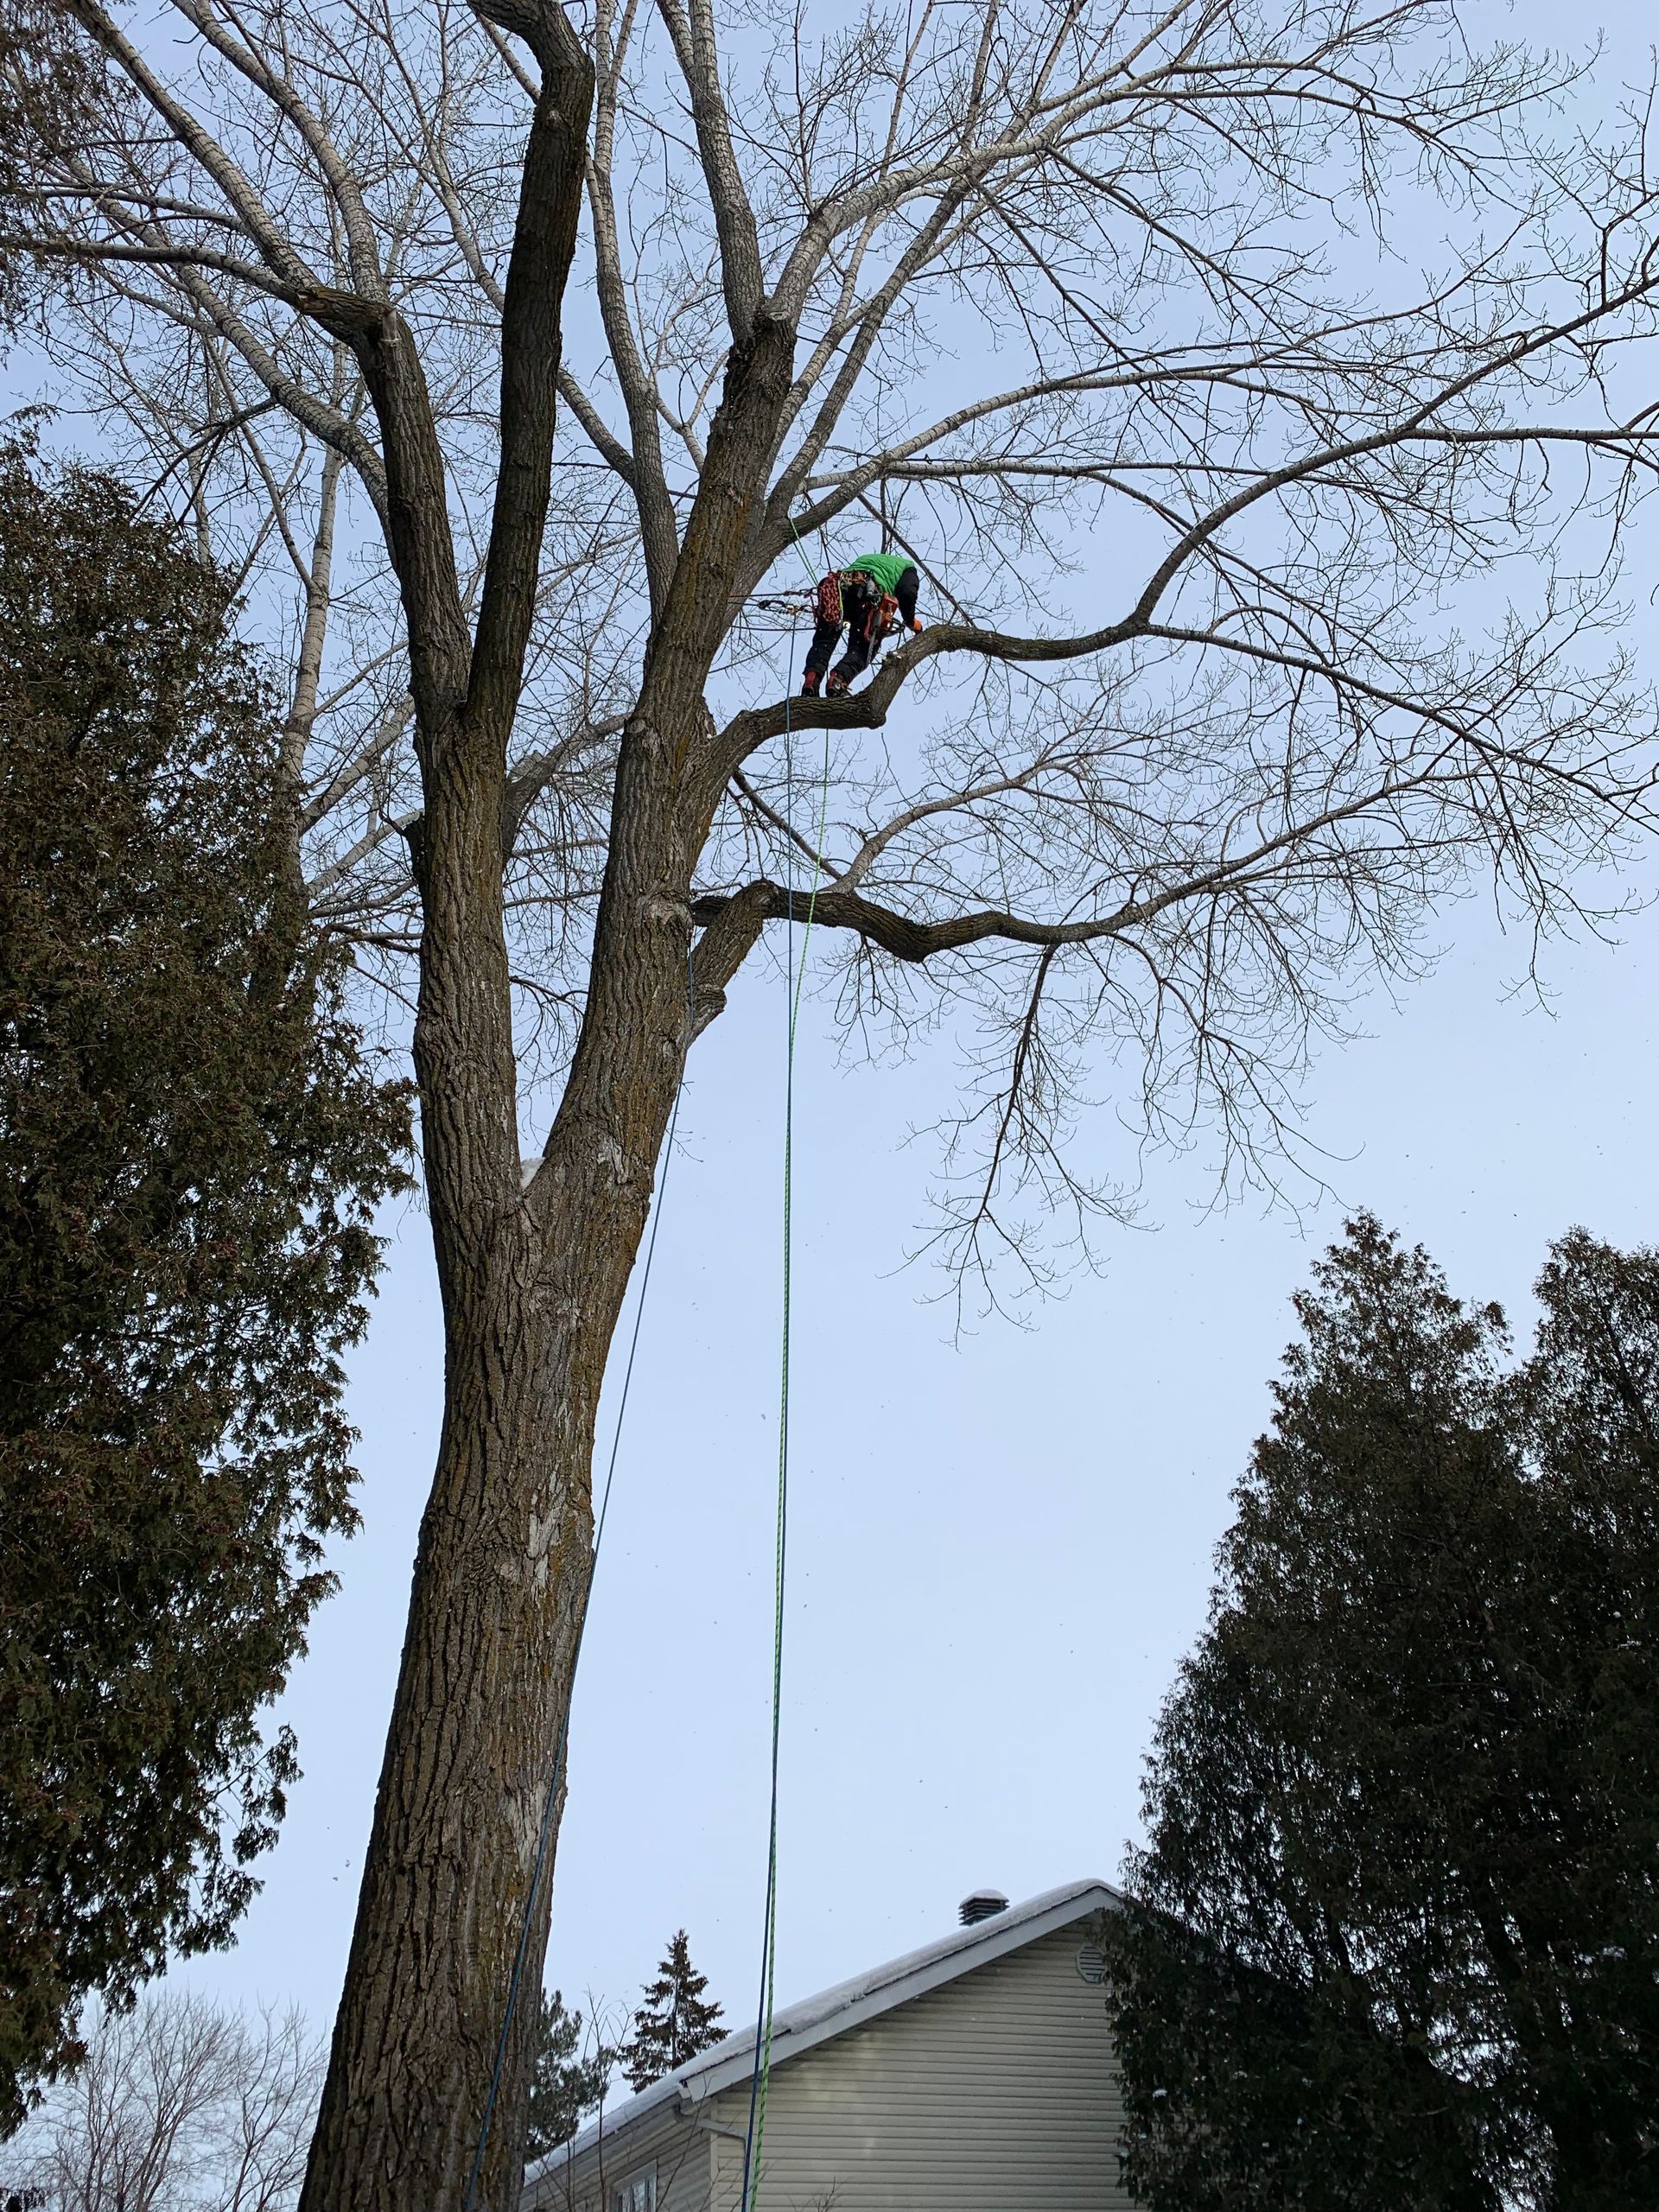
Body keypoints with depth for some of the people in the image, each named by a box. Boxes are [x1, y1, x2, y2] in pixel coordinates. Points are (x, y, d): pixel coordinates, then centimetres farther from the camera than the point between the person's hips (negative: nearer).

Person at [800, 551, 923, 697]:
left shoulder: (865, 558, 47)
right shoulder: (908, 567, 31)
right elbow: (907, 594, 10)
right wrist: (911, 622, 22)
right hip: (867, 595, -4)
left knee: (823, 642, 1)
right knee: (860, 651, -3)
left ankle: (811, 680, -24)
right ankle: (837, 681, -29)